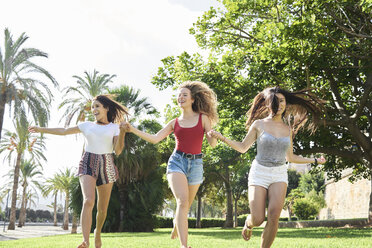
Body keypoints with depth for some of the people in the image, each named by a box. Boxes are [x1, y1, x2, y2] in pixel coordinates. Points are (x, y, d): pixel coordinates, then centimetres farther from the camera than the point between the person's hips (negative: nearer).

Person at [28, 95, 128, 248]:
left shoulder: (114, 127, 6)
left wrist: (122, 132, -16)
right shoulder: (87, 126, 12)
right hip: (88, 164, 0)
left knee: (102, 208, 5)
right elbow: (64, 131, 19)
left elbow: (118, 151, -4)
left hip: (106, 166, 0)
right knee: (88, 201, -24)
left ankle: (97, 232, 36)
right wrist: (42, 129, 22)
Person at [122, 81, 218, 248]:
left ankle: (176, 226, 46)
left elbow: (213, 143, 0)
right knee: (182, 201, -21)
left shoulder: (203, 118, 6)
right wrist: (133, 130, -10)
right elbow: (154, 139, 0)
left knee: (185, 206, 12)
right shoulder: (175, 123, 10)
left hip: (196, 164, 1)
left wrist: (214, 135, -23)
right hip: (177, 161, -1)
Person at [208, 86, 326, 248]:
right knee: (257, 220, -10)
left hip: (279, 175, 2)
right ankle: (248, 223, 29)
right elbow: (242, 147, 4)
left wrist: (315, 160, 23)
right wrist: (221, 137, -8)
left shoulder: (288, 129, 9)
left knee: (274, 216, -22)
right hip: (259, 173, -2)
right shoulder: (259, 124, 1)